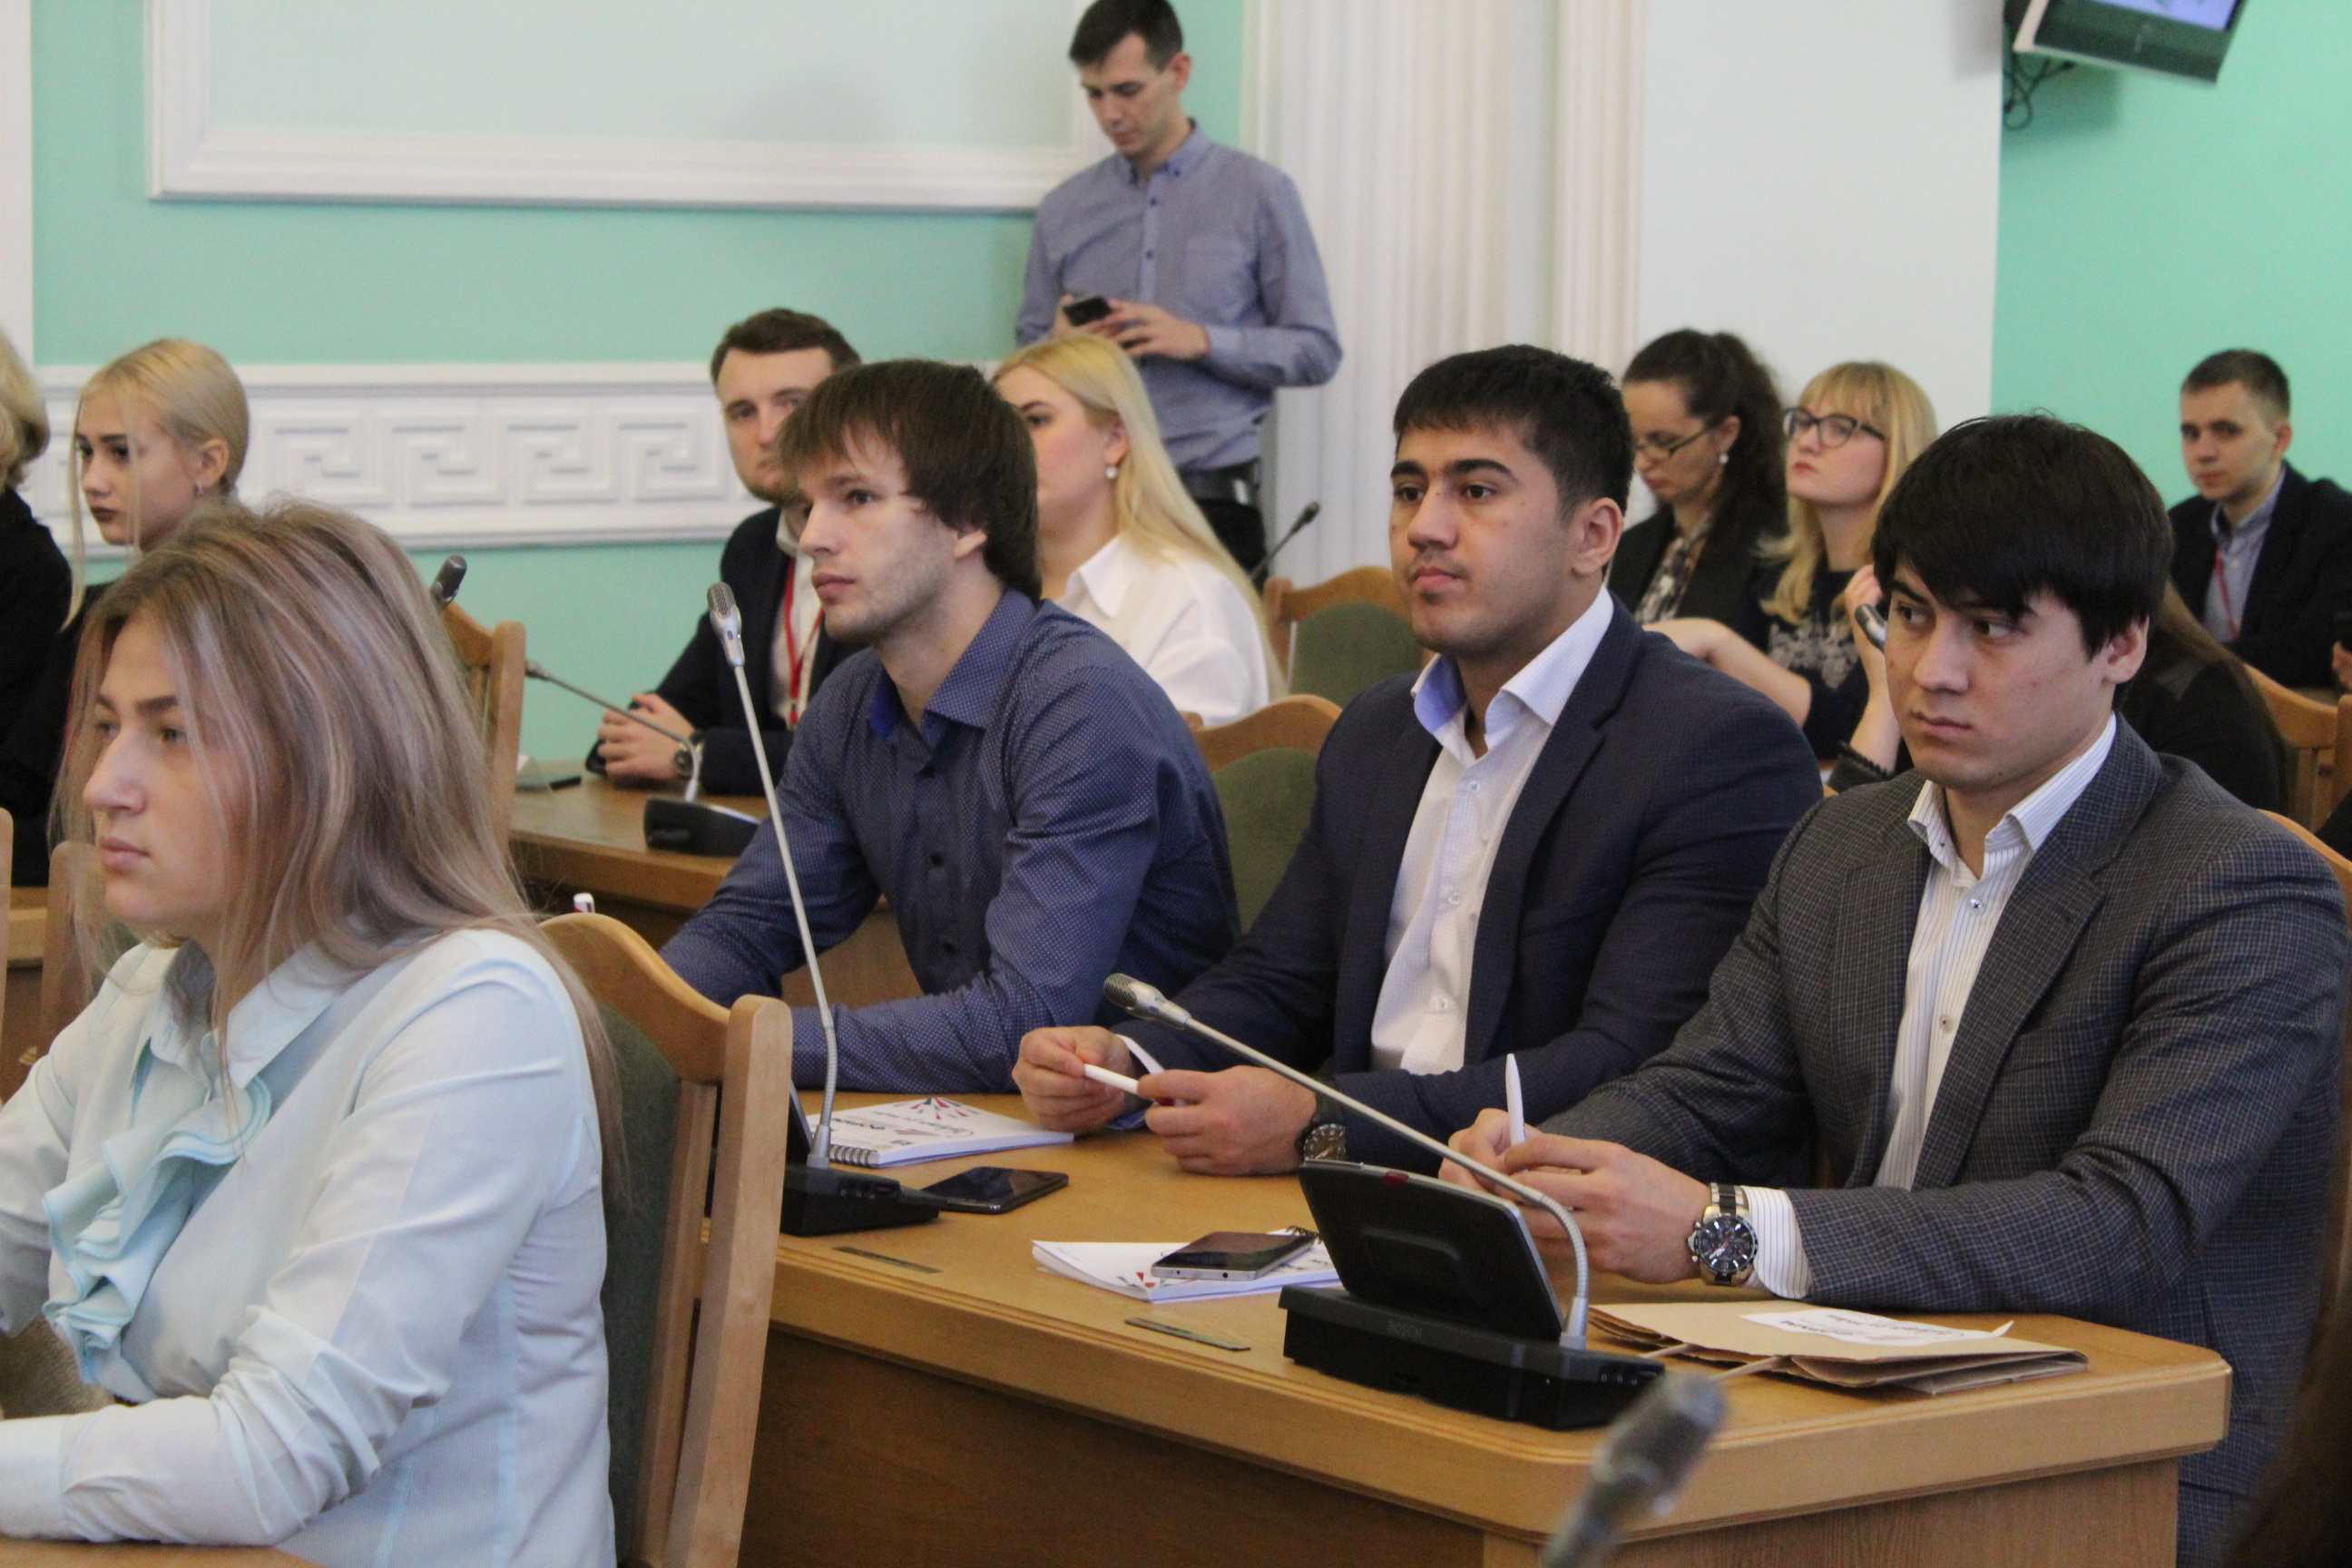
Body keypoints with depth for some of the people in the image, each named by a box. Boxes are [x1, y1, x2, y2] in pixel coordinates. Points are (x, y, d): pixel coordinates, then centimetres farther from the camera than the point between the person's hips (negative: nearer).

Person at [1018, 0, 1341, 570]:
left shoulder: (1258, 194, 4)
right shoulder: (1063, 210, 12)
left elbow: (1317, 352, 2)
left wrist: (1202, 341, -12)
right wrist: (1060, 345, -6)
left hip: (1213, 498, -2)